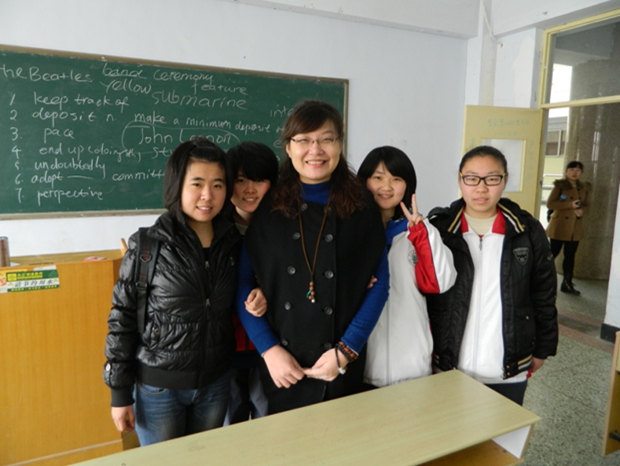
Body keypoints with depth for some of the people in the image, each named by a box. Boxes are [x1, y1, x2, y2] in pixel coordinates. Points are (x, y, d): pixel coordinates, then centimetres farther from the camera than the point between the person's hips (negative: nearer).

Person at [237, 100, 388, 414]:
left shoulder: (361, 208, -2)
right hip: (279, 368, 0)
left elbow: (379, 283, -3)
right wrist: (269, 349, -10)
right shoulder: (265, 207, -3)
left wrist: (346, 350, -10)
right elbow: (241, 282, -3)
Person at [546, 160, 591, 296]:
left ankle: (567, 284, 18)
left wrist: (582, 210, -5)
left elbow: (586, 204, 18)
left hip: (576, 227, 5)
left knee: (570, 256, 10)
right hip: (560, 225, -5)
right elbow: (550, 203, -13)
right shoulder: (560, 185, -7)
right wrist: (570, 204, -21)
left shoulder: (584, 187, 9)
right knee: (552, 253, -1)